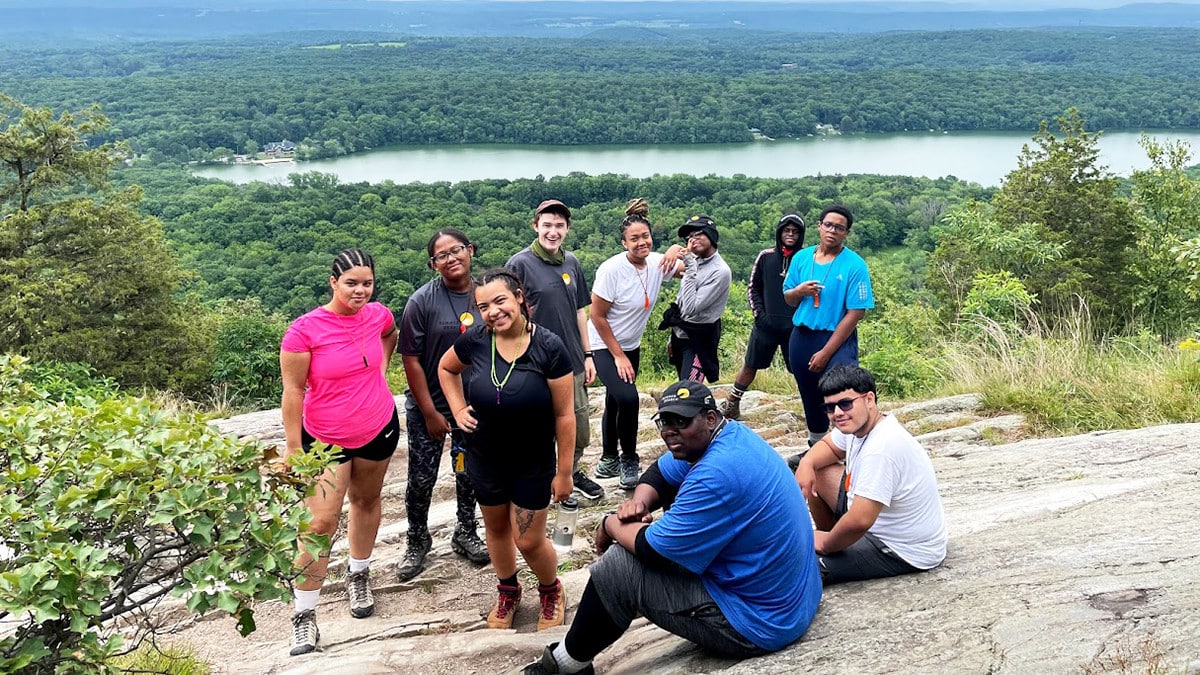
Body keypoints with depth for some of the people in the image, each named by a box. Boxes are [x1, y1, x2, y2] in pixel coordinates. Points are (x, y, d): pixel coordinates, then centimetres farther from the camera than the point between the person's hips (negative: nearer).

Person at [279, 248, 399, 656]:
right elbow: (293, 390, -15)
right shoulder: (305, 329, -21)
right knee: (320, 523, -7)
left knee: (367, 501, 19)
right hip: (325, 438, -4)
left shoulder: (379, 314, -7)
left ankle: (359, 576, 42)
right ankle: (304, 617, 5)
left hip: (380, 429, 4)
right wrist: (293, 447, -13)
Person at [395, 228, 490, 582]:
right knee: (422, 478, 7)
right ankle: (418, 541, 29)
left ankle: (465, 534, 37)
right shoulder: (422, 301, -14)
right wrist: (430, 412, -12)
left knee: (469, 473, 16)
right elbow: (411, 359, -12)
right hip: (429, 407, -3)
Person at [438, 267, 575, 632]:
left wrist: (564, 472, -12)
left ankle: (551, 590, 37)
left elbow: (564, 415, -16)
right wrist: (458, 410, -2)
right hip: (484, 460, 3)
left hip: (534, 462, -3)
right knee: (496, 528, 21)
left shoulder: (548, 348, -22)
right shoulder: (475, 340, -14)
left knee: (529, 541, 4)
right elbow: (446, 368, 10)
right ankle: (508, 590, 48)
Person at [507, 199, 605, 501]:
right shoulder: (520, 263, -10)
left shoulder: (571, 262, 6)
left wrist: (587, 355, 11)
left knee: (580, 429, 15)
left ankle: (573, 473, 39)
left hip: (573, 362, 5)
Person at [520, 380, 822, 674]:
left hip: (758, 622, -10)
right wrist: (639, 501, -6)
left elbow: (652, 551, -22)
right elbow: (660, 473, 15)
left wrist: (610, 525, -2)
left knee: (617, 566, -8)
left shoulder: (717, 475, -28)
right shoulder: (733, 434, 2)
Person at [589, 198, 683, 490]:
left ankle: (609, 460, 37)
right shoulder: (612, 269, -24)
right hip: (605, 347, -6)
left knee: (616, 403, 18)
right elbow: (597, 317, -18)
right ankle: (628, 461, -2)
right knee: (627, 398, -23)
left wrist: (676, 251, -15)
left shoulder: (657, 262, -9)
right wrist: (618, 356, -15)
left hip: (631, 346, 6)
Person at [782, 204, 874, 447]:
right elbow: (788, 298, 13)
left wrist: (826, 352, -17)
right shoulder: (801, 257, 5)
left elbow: (855, 313, -14)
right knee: (810, 397, 18)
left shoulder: (854, 265, -11)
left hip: (837, 339, -5)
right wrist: (799, 291, -13)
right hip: (801, 336, 5)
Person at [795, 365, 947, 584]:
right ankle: (831, 536, 27)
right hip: (879, 523, 10)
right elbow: (828, 445, 16)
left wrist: (827, 545, -17)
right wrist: (807, 462, -7)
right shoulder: (857, 424, -4)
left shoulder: (881, 449, -32)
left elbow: (859, 521, -37)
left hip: (904, 552, -9)